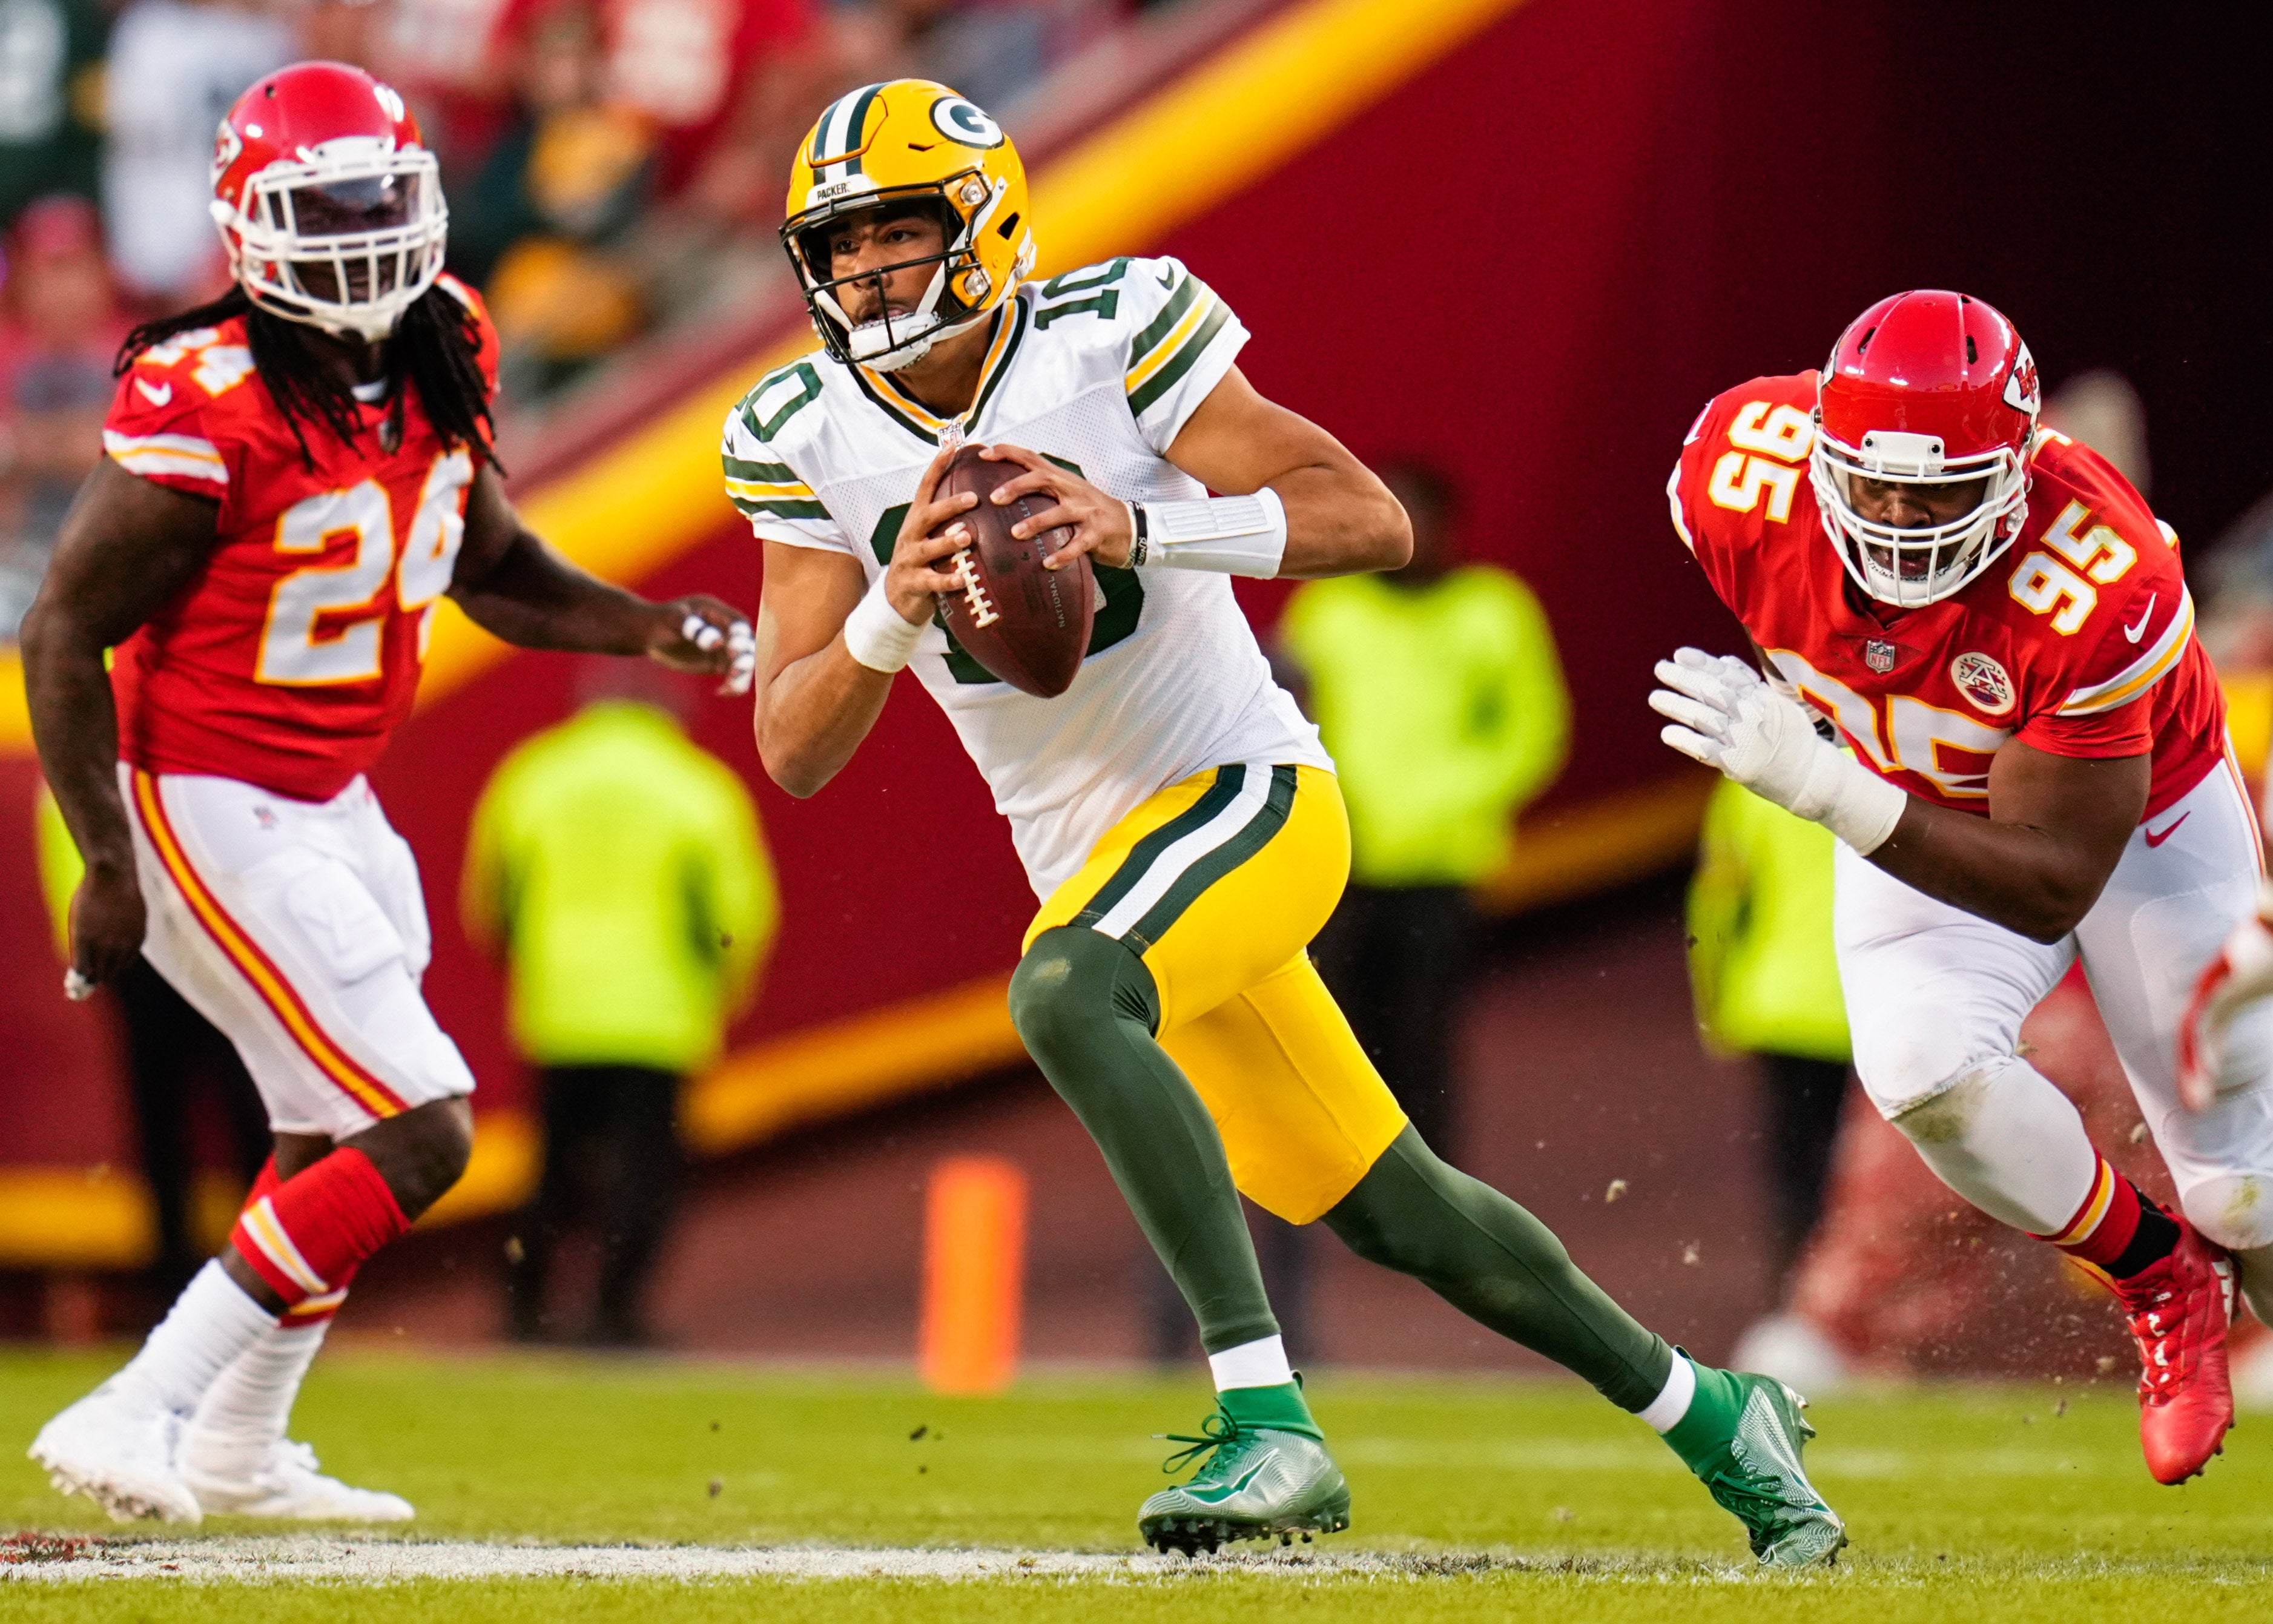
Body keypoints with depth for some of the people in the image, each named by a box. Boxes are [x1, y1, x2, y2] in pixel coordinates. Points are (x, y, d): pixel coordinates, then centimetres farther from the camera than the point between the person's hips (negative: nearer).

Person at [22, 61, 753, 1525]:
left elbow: (494, 569, 16)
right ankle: (134, 1418, -11)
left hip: (329, 803, 9)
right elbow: (65, 635, -18)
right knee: (416, 1136, -14)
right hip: (208, 811, -9)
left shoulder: (438, 363, 0)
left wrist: (656, 628, 0)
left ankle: (240, 1454, 39)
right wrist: (109, 868, -20)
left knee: (346, 1127, 22)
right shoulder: (212, 411, -24)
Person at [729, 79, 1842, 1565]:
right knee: (1386, 1208, 13)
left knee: (1062, 995, -34)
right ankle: (1711, 1412, 32)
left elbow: (1372, 519, -20)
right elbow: (795, 751, -6)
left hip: (1244, 788, -6)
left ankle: (1269, 1424, -37)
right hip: (1094, 853, 6)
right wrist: (892, 606, -25)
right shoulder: (805, 439, -2)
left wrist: (1139, 525, -33)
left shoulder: (1112, 336, -15)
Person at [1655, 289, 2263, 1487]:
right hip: (1922, 813, 2)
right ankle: (2158, 1277, 2)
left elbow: (2053, 885, -39)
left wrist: (1826, 790, -49)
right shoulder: (1744, 481, -31)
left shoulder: (2097, 585, -41)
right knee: (1928, 1073, -25)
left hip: (2137, 816, -2)